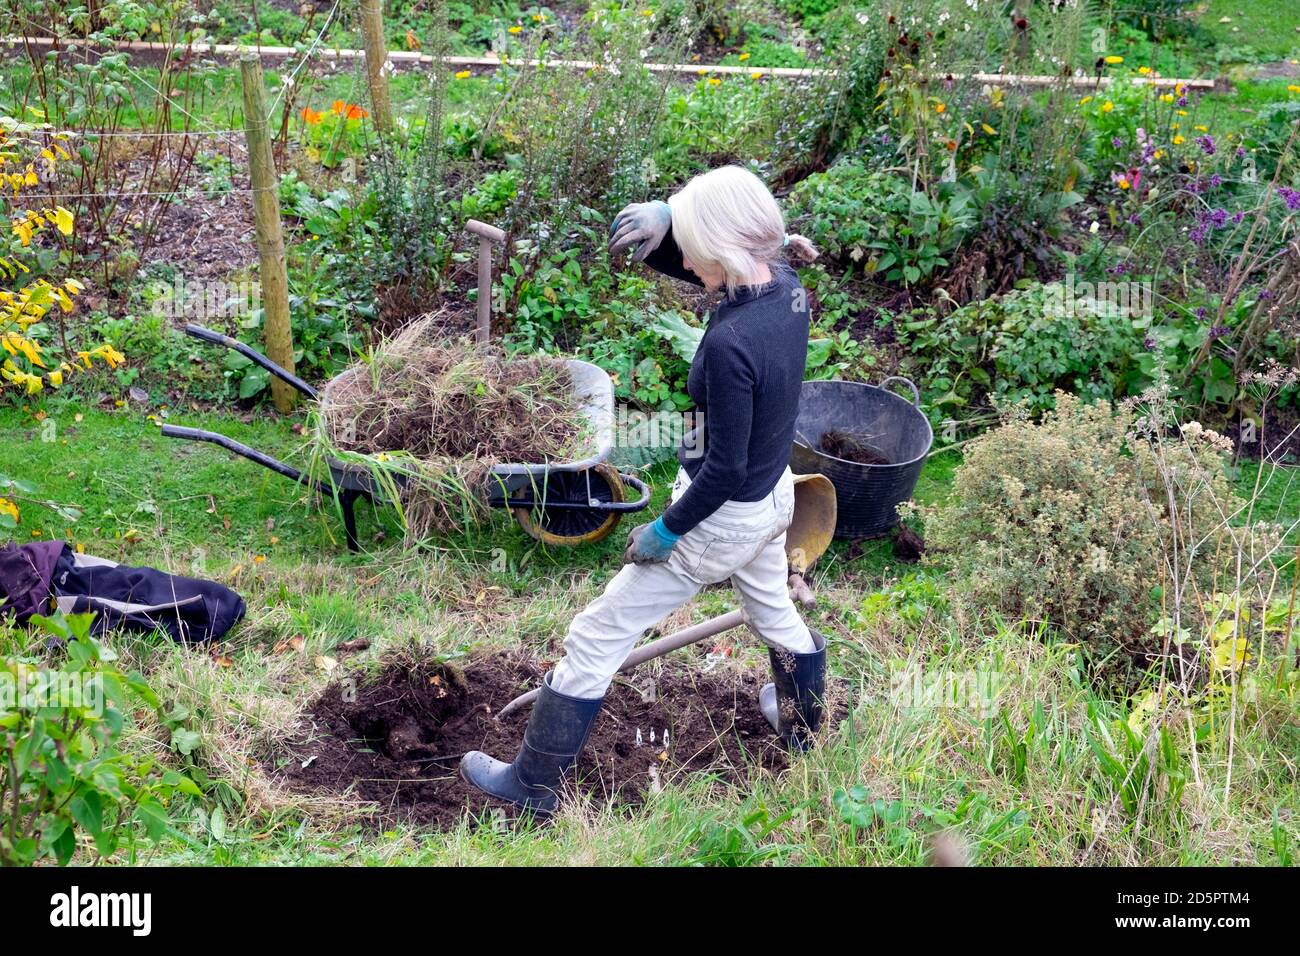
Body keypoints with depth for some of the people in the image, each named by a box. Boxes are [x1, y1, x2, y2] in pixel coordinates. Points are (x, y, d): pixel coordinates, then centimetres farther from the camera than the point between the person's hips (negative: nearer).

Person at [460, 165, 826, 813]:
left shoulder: (730, 342, -33)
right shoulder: (787, 287, -9)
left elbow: (724, 469, -26)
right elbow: (672, 256, 4)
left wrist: (665, 531, -13)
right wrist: (661, 222, -18)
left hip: (720, 520, -8)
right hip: (774, 499, 8)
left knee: (596, 638, 5)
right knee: (775, 613, 34)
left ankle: (532, 784, 19)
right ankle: (803, 728, 59)